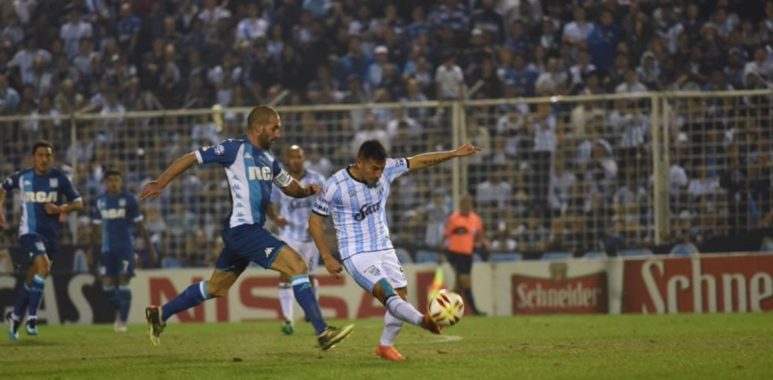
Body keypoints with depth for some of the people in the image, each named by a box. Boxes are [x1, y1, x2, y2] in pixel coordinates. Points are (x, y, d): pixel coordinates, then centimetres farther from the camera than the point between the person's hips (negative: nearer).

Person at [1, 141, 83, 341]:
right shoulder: (22, 177, 0)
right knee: (43, 266, -27)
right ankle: (32, 317, -22)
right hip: (29, 232, -3)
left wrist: (61, 209, -17)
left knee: (32, 279, 10)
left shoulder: (60, 178, -2)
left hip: (51, 234, 3)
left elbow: (78, 202, 1)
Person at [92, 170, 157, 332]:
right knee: (107, 285, -2)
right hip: (107, 249, 3)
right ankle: (119, 310, 25)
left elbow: (140, 225, 1)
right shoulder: (101, 201, 8)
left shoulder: (128, 199, -2)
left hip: (125, 247, -3)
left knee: (123, 282, -8)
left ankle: (122, 320, 0)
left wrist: (149, 247, 0)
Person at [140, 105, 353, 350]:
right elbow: (190, 159, -5)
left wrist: (308, 190, 2)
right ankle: (323, 333, -18)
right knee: (298, 267, -16)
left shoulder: (267, 159, 15)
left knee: (215, 289, 20)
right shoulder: (235, 149, -9)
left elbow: (290, 187, 24)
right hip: (243, 229, -10)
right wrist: (160, 184, -5)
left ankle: (160, 314, 31)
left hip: (250, 231, 10)